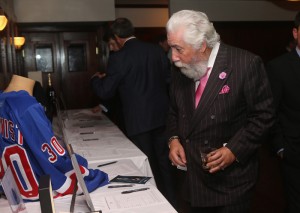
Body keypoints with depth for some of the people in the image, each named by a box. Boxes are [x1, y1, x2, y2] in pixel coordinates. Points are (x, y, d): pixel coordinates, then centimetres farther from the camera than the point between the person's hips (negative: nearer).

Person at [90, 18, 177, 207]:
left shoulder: (118, 58, -13)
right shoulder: (157, 50, 1)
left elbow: (105, 92, -6)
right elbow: (169, 80, 9)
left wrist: (95, 78, 13)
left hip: (139, 121, -5)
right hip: (162, 115, 5)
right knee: (164, 162, 18)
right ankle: (170, 202, 32)